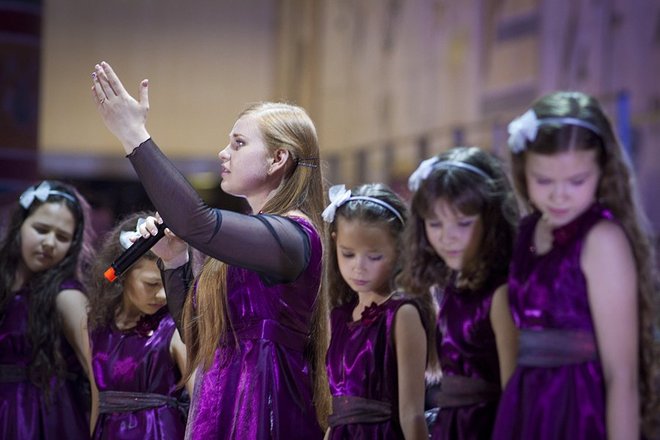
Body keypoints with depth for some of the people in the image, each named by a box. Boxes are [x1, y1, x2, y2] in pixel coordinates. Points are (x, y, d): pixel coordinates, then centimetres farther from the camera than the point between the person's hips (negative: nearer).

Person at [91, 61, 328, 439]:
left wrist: (135, 136, -25)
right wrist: (173, 261, 5)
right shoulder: (254, 232, 15)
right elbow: (196, 333, 18)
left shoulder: (294, 235, -13)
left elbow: (197, 223, -29)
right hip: (221, 408, 9)